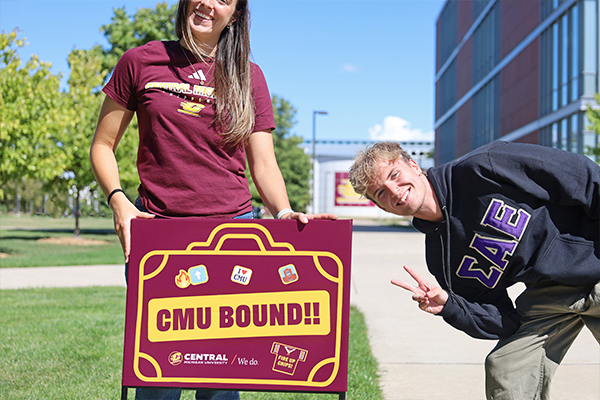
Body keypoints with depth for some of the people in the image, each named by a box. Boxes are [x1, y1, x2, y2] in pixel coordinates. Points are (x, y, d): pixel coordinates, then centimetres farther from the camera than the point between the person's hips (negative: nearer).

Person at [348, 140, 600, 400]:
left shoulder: (481, 168, -18)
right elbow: (503, 321, -2)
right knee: (505, 372, -3)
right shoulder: (440, 259, -3)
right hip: (548, 291, 5)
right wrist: (448, 306, -19)